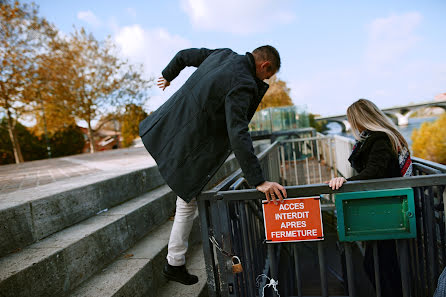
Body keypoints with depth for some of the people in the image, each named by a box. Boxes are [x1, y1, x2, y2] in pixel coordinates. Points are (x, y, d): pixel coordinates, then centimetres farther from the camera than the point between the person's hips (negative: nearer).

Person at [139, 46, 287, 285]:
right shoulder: (242, 83, -21)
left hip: (164, 128, 8)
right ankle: (175, 265, 26)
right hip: (184, 146, -8)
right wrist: (259, 181, -30)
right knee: (187, 203, 8)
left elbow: (184, 55, 18)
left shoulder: (223, 54, 4)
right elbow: (237, 134, -30)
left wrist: (168, 75, 37)